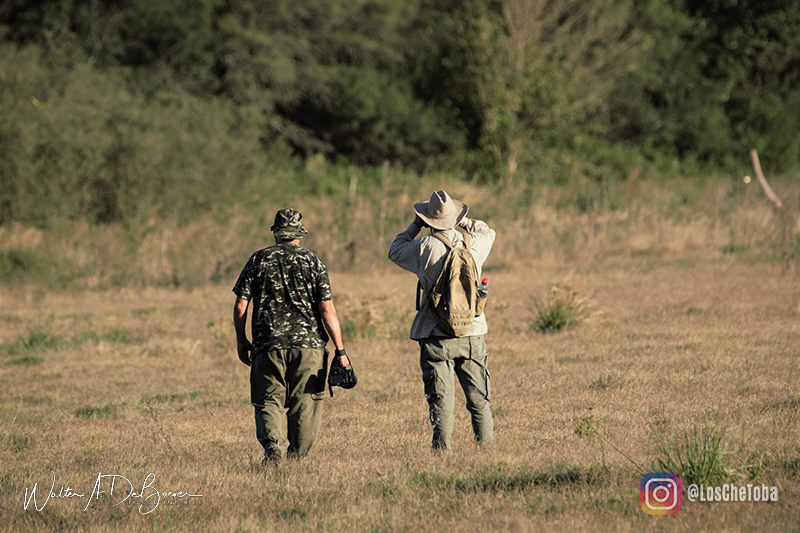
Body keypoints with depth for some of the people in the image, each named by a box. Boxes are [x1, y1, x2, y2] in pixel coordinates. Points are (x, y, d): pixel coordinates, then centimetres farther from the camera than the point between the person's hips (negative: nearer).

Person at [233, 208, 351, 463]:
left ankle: (273, 443, -21)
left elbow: (240, 305, 3)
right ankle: (296, 458, 12)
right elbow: (327, 311, -3)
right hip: (308, 345, 0)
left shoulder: (259, 260, 6)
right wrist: (340, 350, 1)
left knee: (268, 401, 4)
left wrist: (241, 341, 15)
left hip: (267, 345, 0)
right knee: (305, 404, 9)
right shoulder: (313, 262, 4)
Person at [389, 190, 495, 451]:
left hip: (436, 337, -3)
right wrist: (463, 220, 21)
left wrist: (415, 226, 17)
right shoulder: (474, 244, 0)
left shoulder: (425, 248, -10)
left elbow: (395, 251, 9)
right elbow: (489, 232, 25)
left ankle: (442, 449, -6)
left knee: (441, 400, -2)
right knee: (479, 399, 10)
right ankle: (487, 446, 11)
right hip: (472, 333, 3)